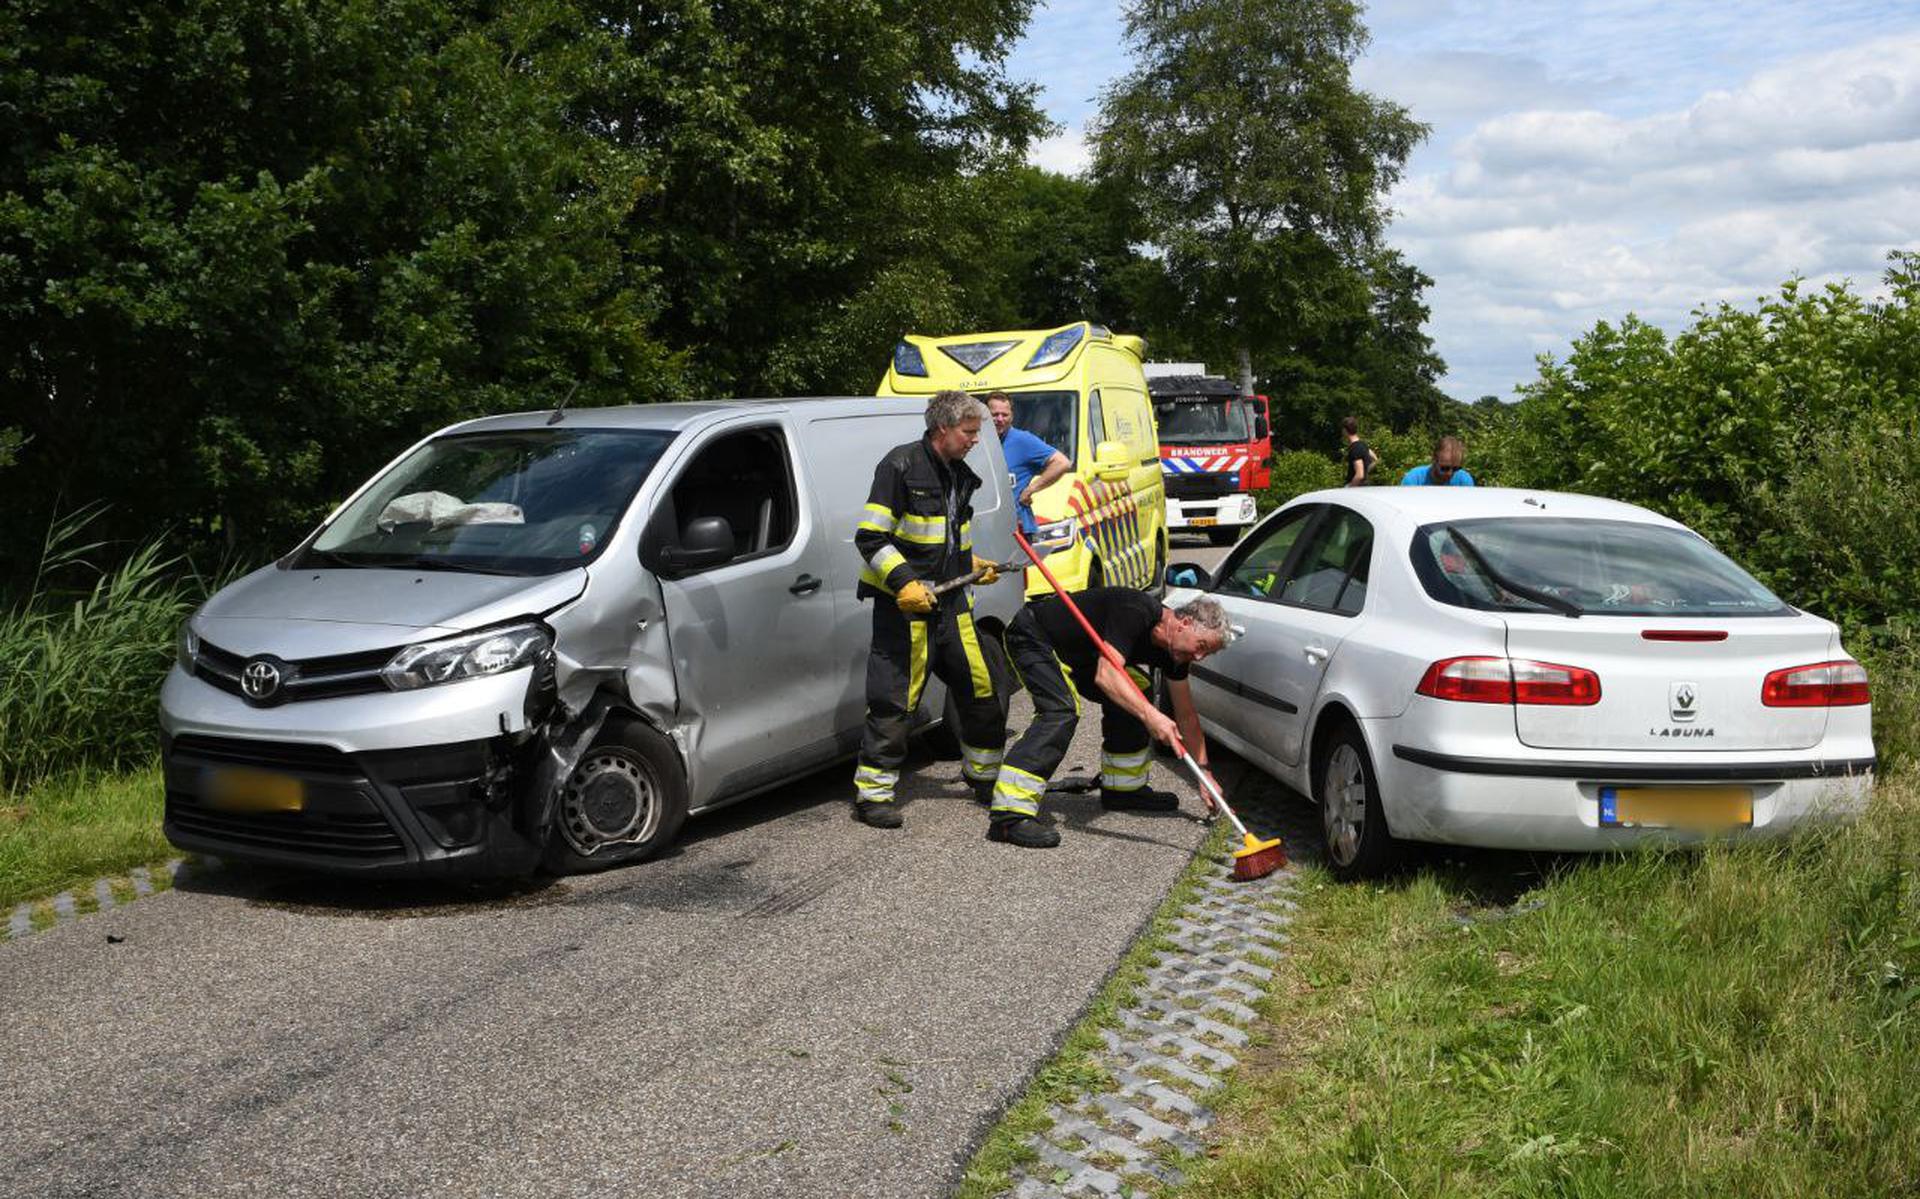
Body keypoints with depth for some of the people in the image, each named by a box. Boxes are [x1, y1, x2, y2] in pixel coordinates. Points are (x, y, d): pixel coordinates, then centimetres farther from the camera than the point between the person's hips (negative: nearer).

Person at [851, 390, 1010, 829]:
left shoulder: (960, 475, 15)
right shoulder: (901, 465, -11)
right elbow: (870, 537, -14)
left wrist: (972, 563, 16)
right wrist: (904, 581, -23)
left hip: (951, 602, 8)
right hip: (904, 603, -8)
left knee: (980, 687, 11)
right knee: (893, 701, -6)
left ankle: (985, 772, 30)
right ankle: (872, 792, 3)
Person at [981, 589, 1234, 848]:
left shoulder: (1174, 649, -4)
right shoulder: (1135, 612, -31)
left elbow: (1186, 716, 5)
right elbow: (1106, 675, -42)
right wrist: (1149, 715, -53)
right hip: (1034, 637, -9)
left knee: (1131, 700, 6)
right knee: (1061, 710, -28)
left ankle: (1124, 788, 19)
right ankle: (1010, 813, -38)